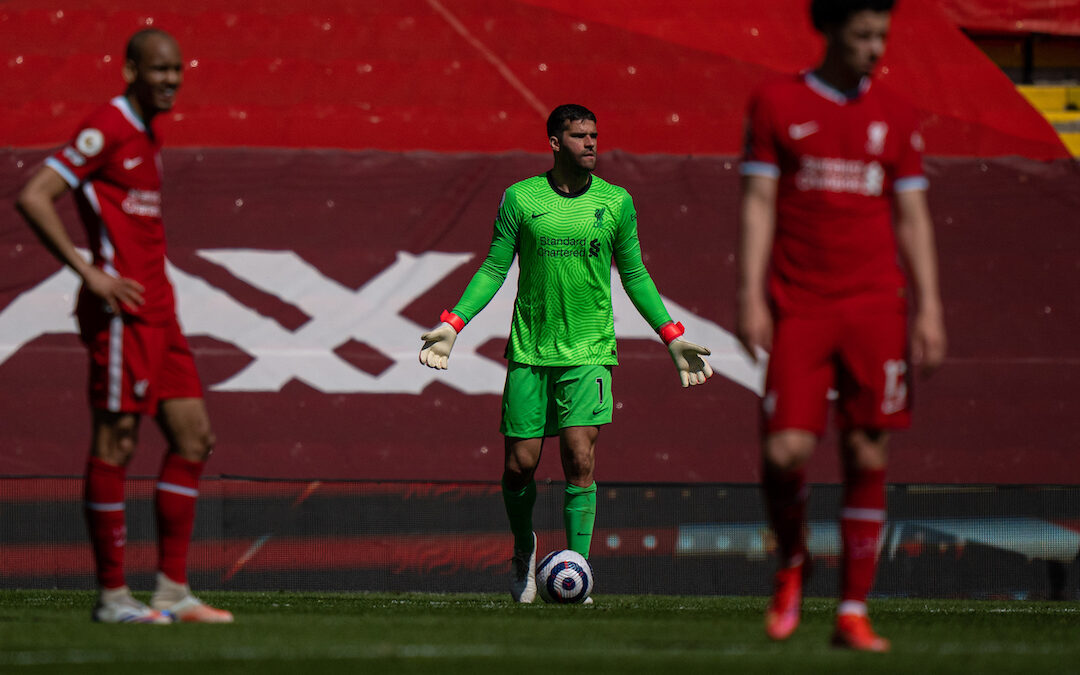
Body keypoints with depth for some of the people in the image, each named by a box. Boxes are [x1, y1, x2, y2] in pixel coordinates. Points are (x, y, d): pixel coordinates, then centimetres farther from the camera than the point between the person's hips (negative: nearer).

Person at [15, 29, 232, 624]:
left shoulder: (147, 135, 18)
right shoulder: (105, 129, -10)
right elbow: (32, 197, -17)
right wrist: (89, 272, -18)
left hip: (156, 312, 10)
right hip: (121, 310, -10)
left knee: (193, 437, 6)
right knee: (116, 444, -5)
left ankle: (173, 591, 9)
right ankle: (112, 596, 0)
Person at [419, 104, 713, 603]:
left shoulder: (616, 202, 3)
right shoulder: (520, 198, 0)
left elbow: (634, 275, 12)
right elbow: (494, 268, 5)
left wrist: (672, 339, 9)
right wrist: (452, 326, -3)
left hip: (588, 353, 0)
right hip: (529, 351, 0)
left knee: (580, 460, -12)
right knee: (519, 465, 1)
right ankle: (524, 549, 30)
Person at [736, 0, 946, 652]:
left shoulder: (896, 117, 10)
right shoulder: (777, 103, 4)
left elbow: (913, 216, 11)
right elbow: (758, 205, 2)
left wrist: (929, 308, 2)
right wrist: (751, 297, -6)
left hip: (875, 305, 2)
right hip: (798, 306, -2)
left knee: (868, 457, -1)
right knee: (786, 452, -12)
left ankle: (854, 612, 6)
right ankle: (792, 563, 18)